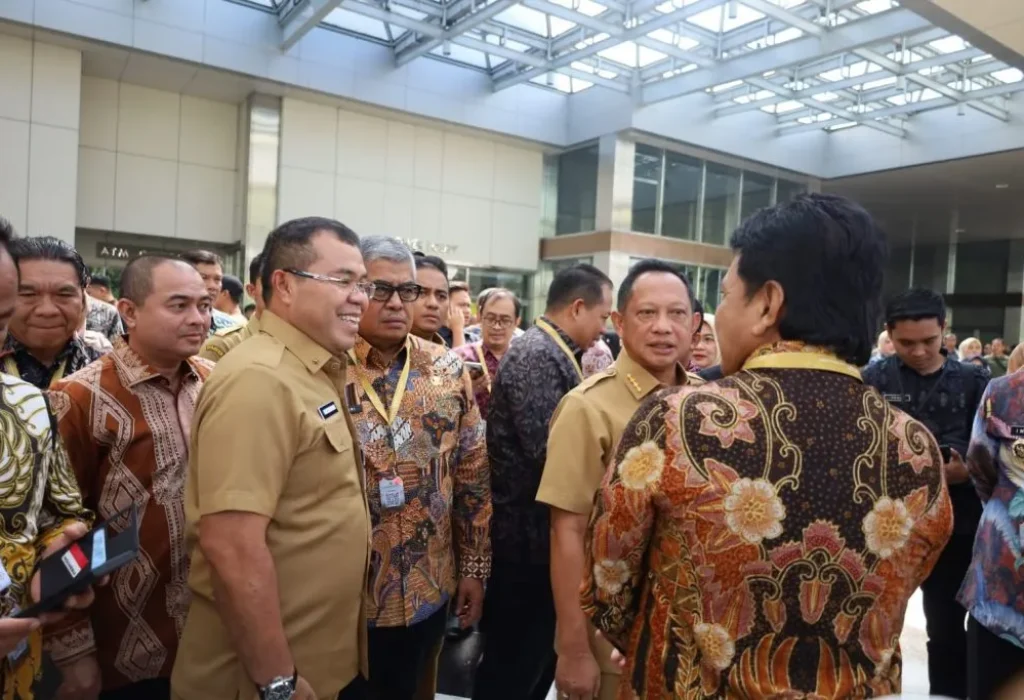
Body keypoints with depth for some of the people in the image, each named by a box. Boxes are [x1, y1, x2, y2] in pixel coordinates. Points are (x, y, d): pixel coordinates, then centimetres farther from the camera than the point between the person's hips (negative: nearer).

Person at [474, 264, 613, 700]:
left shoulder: (554, 353, 11)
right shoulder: (535, 355, -20)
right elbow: (548, 450, -28)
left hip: (546, 532, 10)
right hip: (529, 537, -10)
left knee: (539, 658, 22)